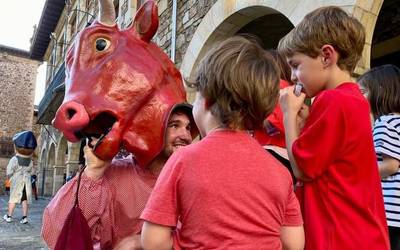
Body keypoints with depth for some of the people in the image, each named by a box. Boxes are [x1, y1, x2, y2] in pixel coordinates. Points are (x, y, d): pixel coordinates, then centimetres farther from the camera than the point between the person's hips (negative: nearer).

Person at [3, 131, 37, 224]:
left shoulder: (14, 159, -12)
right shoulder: (30, 161, 1)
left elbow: (9, 172, -12)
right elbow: (32, 171, 7)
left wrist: (9, 176, 7)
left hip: (16, 181, -3)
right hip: (27, 181, 3)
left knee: (13, 198, 7)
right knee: (25, 199, 5)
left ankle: (9, 216, 17)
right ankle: (24, 217, 1)